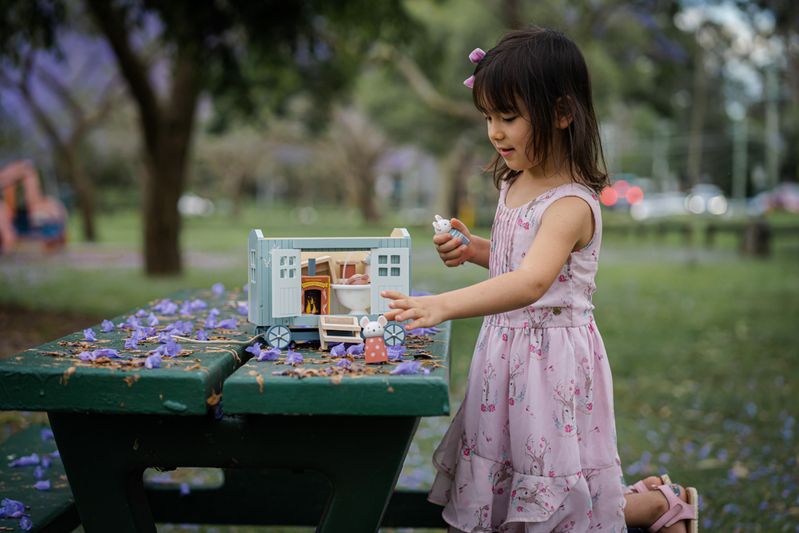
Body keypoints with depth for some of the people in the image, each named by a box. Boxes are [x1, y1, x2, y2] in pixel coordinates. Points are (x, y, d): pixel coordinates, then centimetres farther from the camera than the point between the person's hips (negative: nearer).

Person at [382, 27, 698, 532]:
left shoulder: (572, 204, -24)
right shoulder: (514, 185, 4)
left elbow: (531, 283, -40)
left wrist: (442, 306, -51)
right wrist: (474, 249, 1)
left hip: (554, 356, -9)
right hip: (505, 348, 9)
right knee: (501, 490, 19)